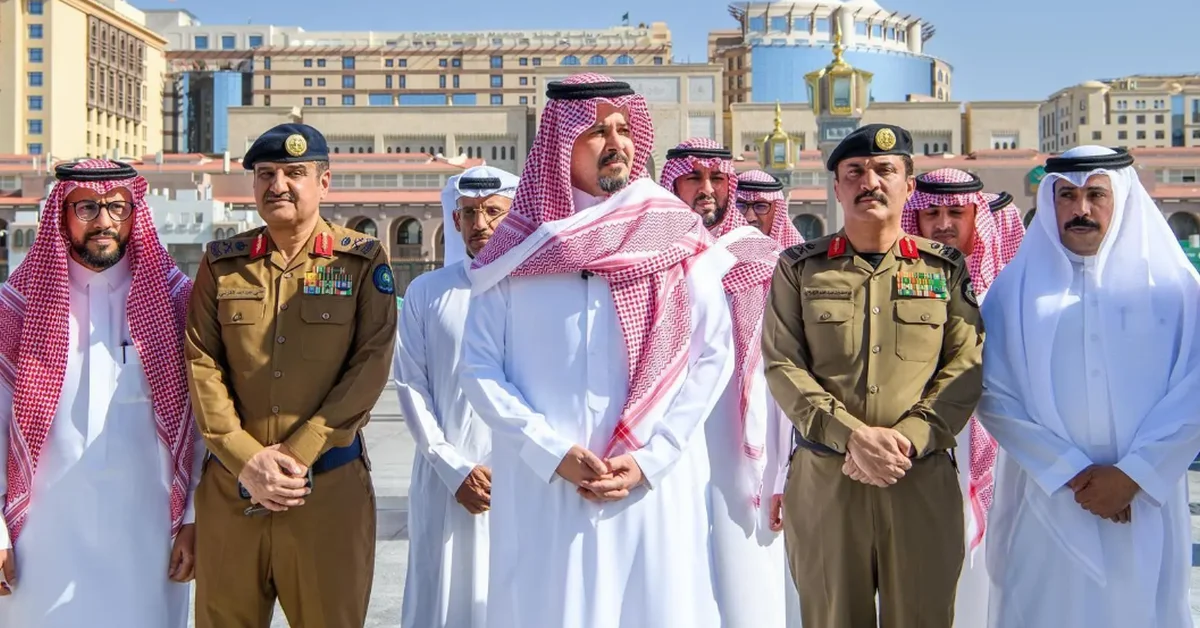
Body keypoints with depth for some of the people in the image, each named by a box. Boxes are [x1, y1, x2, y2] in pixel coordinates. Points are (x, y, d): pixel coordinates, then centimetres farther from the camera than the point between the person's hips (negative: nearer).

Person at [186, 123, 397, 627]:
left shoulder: (363, 260, 2)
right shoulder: (222, 262, 8)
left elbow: (371, 364, -5)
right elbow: (201, 364, 2)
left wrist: (297, 453, -12)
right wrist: (245, 461, -10)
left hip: (330, 485, -2)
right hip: (230, 487, 2)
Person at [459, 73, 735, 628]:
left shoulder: (677, 236, 2)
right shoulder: (516, 246, 2)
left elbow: (712, 353, 0)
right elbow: (478, 368, 0)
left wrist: (649, 458, -8)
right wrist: (553, 453, -11)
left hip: (656, 485, 0)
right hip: (541, 485, 0)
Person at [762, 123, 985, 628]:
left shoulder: (944, 268, 8)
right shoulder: (799, 267, 6)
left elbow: (965, 366, 0)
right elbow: (782, 365, -2)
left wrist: (907, 439, -14)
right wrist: (852, 435, -15)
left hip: (924, 478, 1)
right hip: (823, 478, 0)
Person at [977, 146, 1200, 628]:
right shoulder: (1017, 287, 3)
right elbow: (994, 394, -4)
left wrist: (1132, 475, -11)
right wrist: (1070, 473, -11)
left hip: (1146, 504, 0)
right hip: (1046, 505, 0)